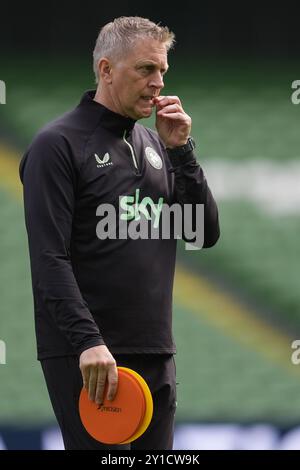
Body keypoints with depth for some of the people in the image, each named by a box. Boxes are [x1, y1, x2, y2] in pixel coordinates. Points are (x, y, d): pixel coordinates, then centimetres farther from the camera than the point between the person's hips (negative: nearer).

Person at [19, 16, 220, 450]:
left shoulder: (154, 145, 15)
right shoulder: (57, 144, -6)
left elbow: (206, 234, 11)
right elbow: (49, 259, -14)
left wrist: (180, 150, 1)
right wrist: (87, 341, -23)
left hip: (155, 351, 7)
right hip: (88, 358, -7)